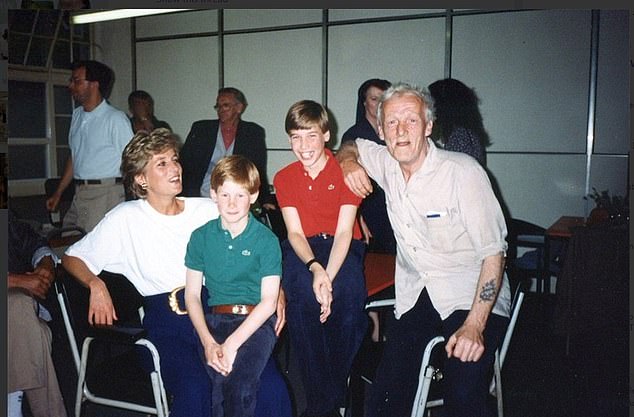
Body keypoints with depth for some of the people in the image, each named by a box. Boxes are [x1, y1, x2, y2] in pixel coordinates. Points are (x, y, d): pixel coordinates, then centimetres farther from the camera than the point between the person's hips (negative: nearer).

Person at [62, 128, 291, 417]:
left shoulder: (208, 210, 16)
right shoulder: (126, 218, 10)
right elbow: (72, 258, 14)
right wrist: (95, 284, -7)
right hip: (165, 314, -1)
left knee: (272, 388, -24)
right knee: (195, 390, -32)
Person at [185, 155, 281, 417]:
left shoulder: (266, 240, 0)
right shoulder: (201, 237, 8)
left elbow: (268, 301, -4)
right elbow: (192, 294, 6)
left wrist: (232, 344, -14)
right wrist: (208, 342, -9)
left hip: (256, 322, -2)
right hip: (214, 320, 2)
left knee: (240, 384, -28)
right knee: (222, 382, -24)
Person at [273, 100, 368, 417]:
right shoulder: (283, 178, 6)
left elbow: (344, 231, -11)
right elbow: (295, 232, -4)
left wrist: (328, 276, -28)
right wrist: (314, 267, -26)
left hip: (342, 247, -1)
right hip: (303, 249, 1)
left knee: (348, 290, -35)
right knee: (302, 293, -33)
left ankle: (337, 391, -14)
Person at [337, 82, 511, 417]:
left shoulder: (463, 172, -14)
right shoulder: (385, 163, 2)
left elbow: (493, 251, -14)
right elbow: (352, 145, 26)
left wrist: (474, 325, -23)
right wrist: (349, 162, 0)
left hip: (471, 298, -4)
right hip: (414, 298, 5)